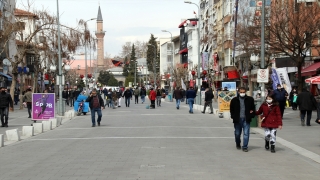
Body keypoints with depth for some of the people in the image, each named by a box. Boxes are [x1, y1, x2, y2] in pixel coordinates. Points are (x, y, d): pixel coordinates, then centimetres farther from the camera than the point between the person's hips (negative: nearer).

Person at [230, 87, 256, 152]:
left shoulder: (250, 99, 2)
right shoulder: (234, 100, 2)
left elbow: (253, 108, 10)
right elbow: (232, 110, 7)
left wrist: (252, 115, -2)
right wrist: (233, 117, -3)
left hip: (246, 119, -1)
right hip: (237, 119, 1)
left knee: (246, 133, -7)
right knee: (237, 134, 12)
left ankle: (245, 147, -1)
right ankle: (238, 144, 35)